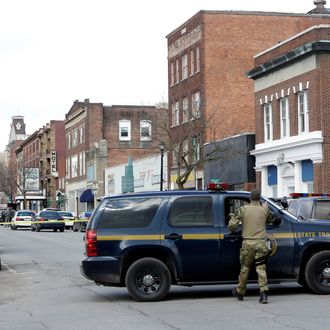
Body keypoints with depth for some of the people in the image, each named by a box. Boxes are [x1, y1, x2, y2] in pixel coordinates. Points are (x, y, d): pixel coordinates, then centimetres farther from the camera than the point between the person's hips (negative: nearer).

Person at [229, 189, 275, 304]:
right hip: (261, 243, 0)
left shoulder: (243, 209, -4)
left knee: (245, 268, 13)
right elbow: (271, 219, 20)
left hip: (248, 243, 0)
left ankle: (239, 292, 26)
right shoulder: (264, 210, 1)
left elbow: (232, 225, -6)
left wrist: (233, 231, 16)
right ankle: (263, 293, -8)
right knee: (261, 269, 2)